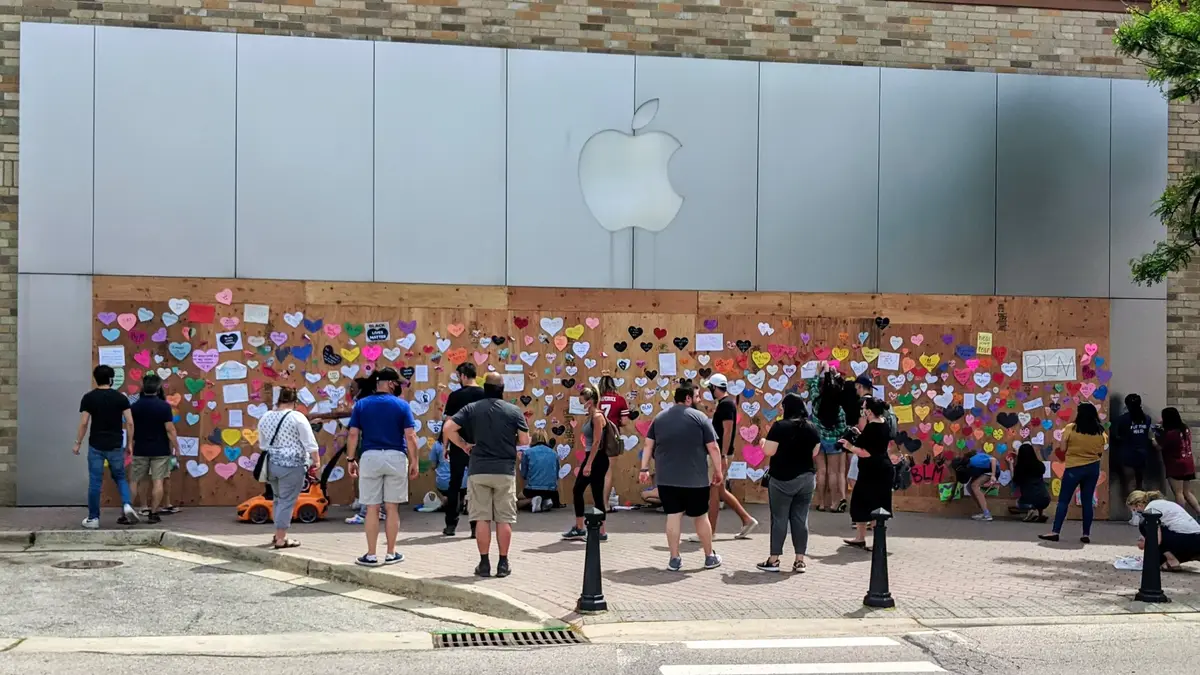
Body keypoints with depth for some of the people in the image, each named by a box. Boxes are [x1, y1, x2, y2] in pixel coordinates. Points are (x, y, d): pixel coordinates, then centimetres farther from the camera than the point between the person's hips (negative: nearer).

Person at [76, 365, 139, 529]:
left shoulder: (88, 398, -3)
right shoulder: (120, 397, 0)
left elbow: (84, 423, -6)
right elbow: (129, 423, -2)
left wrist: (78, 443, 5)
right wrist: (129, 443, 7)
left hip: (96, 446, -1)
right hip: (116, 445, 1)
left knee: (94, 482, 5)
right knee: (120, 477, 16)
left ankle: (93, 518, 9)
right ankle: (127, 505, -8)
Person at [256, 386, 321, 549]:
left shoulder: (265, 418, 9)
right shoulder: (297, 417, -10)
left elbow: (262, 444, 17)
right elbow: (310, 443, -12)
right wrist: (316, 461, -2)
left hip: (271, 464, 6)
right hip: (292, 465, -6)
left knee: (278, 499, 20)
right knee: (287, 501, -2)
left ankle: (279, 535, 24)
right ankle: (281, 539, -2)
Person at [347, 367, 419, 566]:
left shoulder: (361, 404, 4)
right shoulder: (402, 405, -1)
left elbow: (353, 434, 0)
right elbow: (410, 436, -4)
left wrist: (351, 459, 7)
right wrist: (414, 461, 3)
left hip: (370, 457, 1)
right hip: (396, 457, -1)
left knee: (372, 509, 5)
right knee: (392, 508, 8)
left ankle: (371, 555, 9)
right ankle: (391, 553, 13)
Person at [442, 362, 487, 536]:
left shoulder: (456, 396, -6)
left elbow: (448, 424, -5)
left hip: (459, 446, -2)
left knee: (455, 485, 8)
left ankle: (451, 525, 10)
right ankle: (476, 526, 4)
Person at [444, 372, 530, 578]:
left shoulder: (472, 408, 1)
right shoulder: (514, 411, 0)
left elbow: (448, 428, -7)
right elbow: (525, 441, 0)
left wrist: (464, 445, 6)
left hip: (479, 470, 1)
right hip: (505, 471, 0)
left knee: (482, 518, 6)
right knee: (504, 519, 6)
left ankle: (484, 563, 8)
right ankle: (503, 564, 10)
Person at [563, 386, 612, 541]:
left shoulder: (598, 416, -14)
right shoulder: (590, 416, 13)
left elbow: (597, 442, -20)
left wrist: (589, 464, -22)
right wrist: (584, 463, 18)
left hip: (598, 460, -10)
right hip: (590, 457, 10)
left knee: (597, 495, -4)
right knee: (577, 491, 14)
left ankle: (602, 532, 5)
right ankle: (579, 528, 23)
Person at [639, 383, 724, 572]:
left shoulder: (659, 418, 9)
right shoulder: (699, 417, -5)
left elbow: (648, 445, 7)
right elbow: (713, 448, -6)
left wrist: (644, 469, 9)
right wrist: (719, 471, 1)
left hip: (666, 478, 3)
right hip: (695, 479, -3)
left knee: (673, 516, 5)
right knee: (701, 516, 9)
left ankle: (675, 559, 5)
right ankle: (710, 557, 19)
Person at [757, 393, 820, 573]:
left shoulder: (780, 426, -13)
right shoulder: (812, 428, 3)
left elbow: (768, 451, -14)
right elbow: (815, 453, 10)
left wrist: (763, 442, 6)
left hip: (782, 479, -4)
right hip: (807, 478, 5)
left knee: (779, 519, 2)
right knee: (801, 519, 8)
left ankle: (774, 560, 7)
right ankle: (799, 560, 8)